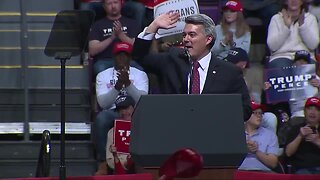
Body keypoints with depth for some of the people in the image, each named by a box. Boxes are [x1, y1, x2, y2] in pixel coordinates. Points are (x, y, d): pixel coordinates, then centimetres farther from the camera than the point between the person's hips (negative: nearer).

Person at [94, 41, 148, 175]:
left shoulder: (140, 75, 13)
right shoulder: (103, 76, 13)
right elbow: (103, 103, -1)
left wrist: (128, 84, -18)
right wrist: (117, 86, -15)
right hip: (112, 113, 0)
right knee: (101, 118, -37)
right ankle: (103, 163, -33)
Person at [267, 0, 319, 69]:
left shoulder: (310, 18, 13)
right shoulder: (276, 18, 11)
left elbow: (313, 45, -2)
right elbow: (272, 46, -3)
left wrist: (302, 25, -13)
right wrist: (286, 26, -12)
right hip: (282, 56, 0)